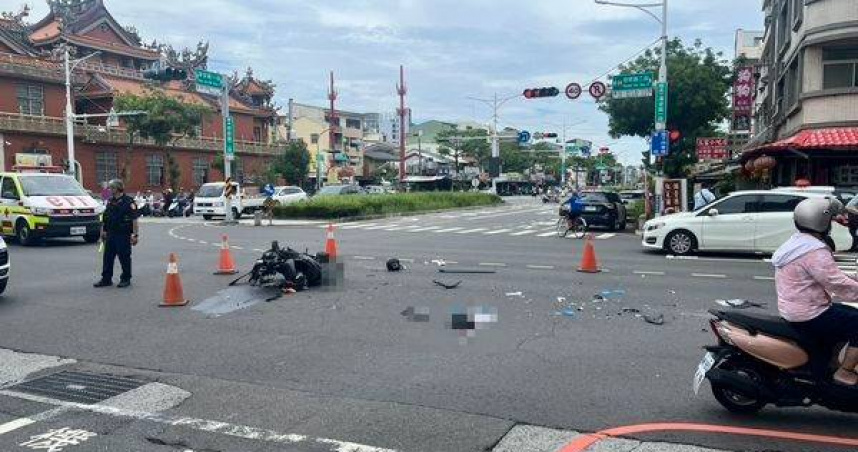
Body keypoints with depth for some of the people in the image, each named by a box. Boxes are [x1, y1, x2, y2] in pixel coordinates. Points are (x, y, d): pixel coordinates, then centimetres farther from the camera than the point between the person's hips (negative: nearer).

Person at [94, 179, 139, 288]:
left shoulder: (128, 201, -9)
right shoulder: (110, 201, 13)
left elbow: (134, 219, -13)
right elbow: (105, 218, 21)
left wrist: (135, 235, -17)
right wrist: (103, 231, 18)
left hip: (123, 234, -7)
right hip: (111, 234, 7)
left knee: (124, 257, 1)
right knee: (108, 257, 9)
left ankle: (126, 279, 12)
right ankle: (106, 279, 18)